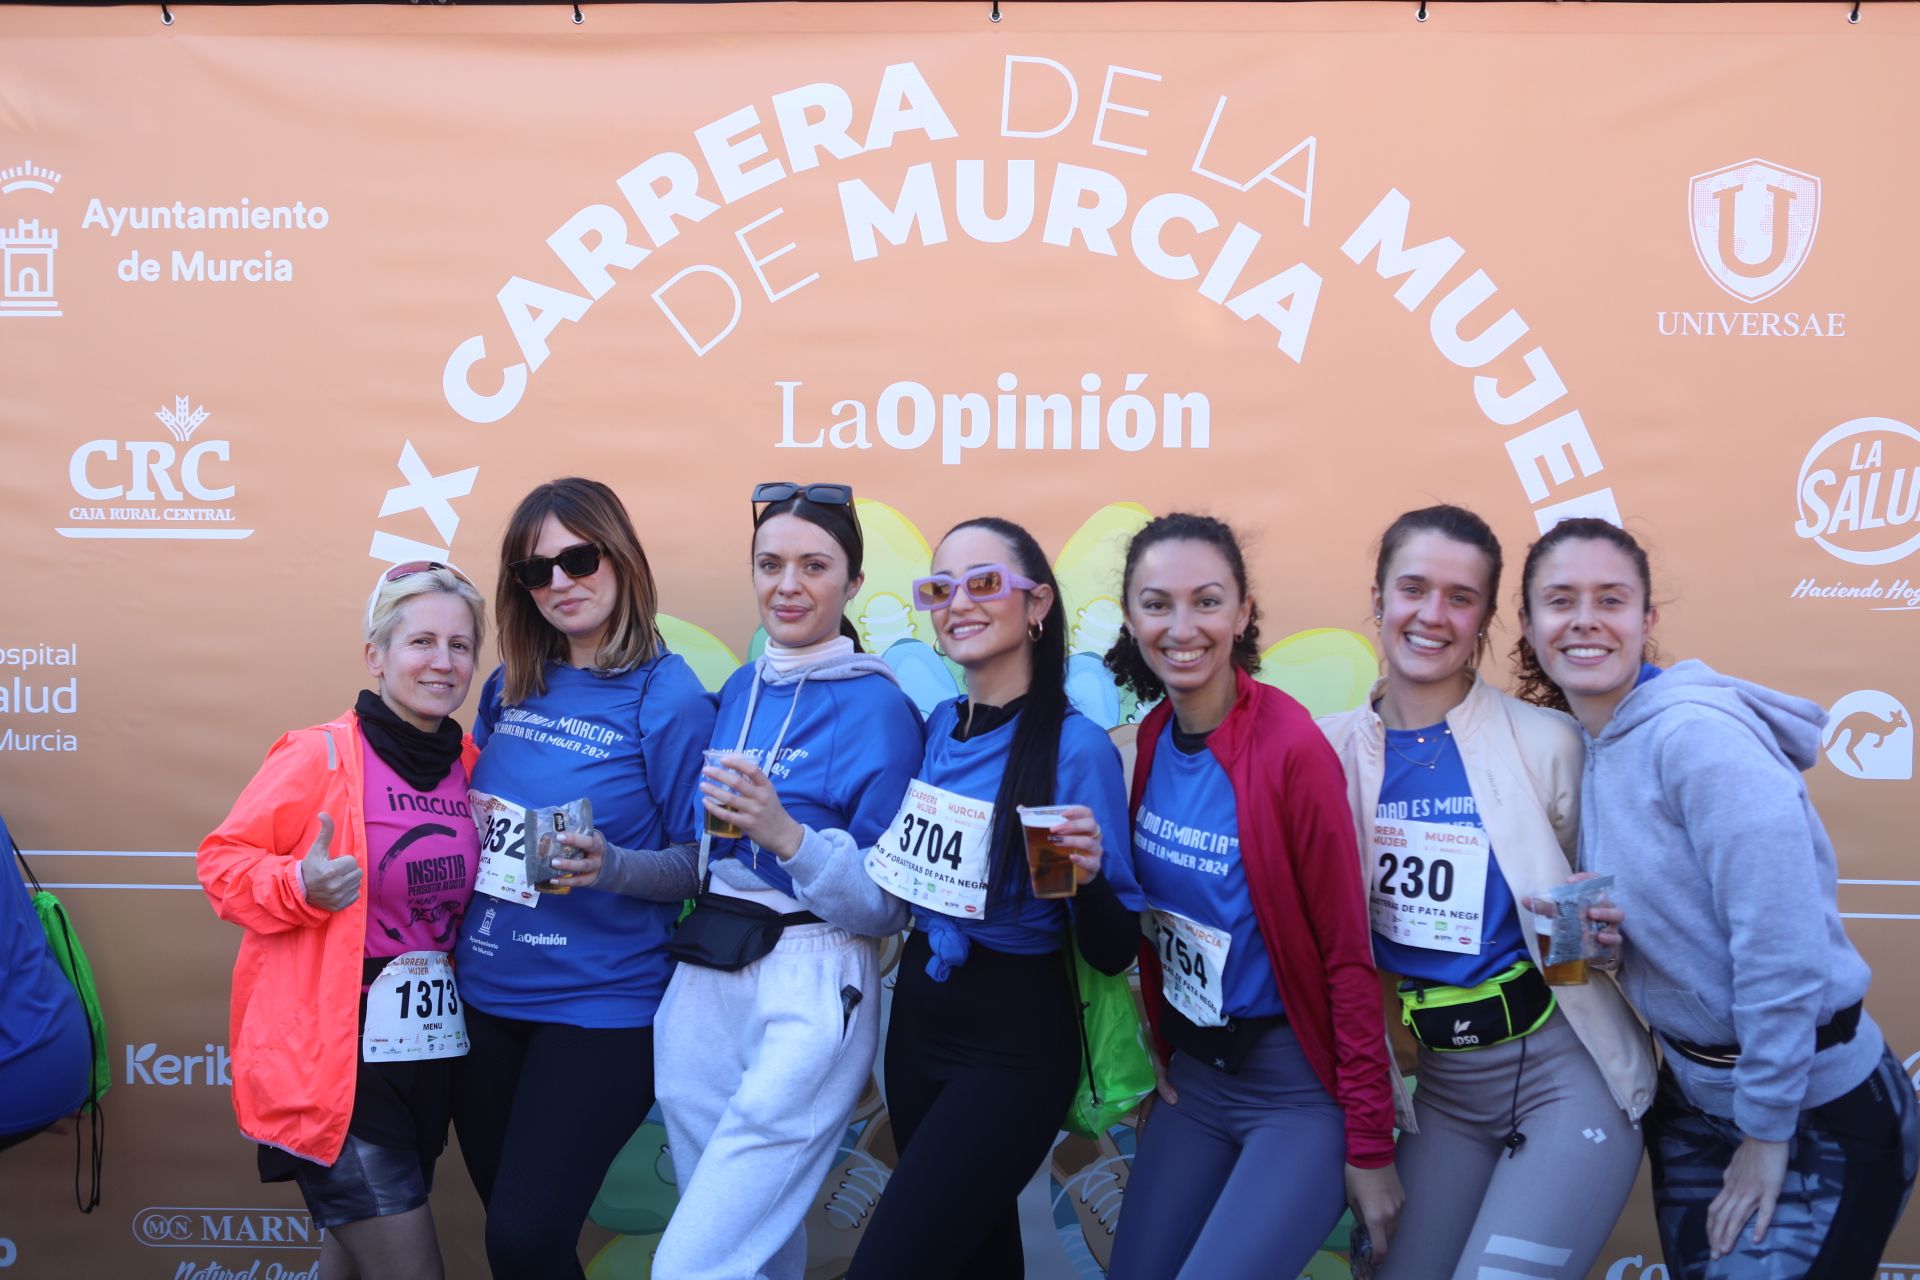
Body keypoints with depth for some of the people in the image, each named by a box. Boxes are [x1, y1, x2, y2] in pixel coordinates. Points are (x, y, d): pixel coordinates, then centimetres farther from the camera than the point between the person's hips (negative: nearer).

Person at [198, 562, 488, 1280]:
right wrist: (299, 887, -25)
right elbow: (224, 862, -7)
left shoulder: (469, 766, 6)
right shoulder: (320, 755, -12)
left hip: (432, 1053, 7)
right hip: (332, 1060, -6)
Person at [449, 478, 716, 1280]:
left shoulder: (669, 695, -12)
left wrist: (609, 866, -27)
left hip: (599, 1008, -6)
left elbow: (700, 863, -11)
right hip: (485, 996, 6)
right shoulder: (510, 684, 5)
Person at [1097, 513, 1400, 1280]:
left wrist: (1370, 1144, -13)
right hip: (1193, 1076, 6)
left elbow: (1347, 955, -16)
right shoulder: (1150, 741, -1)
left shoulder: (1291, 747, -20)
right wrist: (1164, 1049, 9)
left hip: (1300, 1088, -6)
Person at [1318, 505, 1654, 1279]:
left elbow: (1596, 902, 2)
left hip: (1563, 1071, -4)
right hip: (1437, 1083, 4)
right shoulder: (1335, 749, -3)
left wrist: (1605, 927, -18)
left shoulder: (1549, 743, -10)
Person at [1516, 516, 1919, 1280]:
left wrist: (1767, 1132, -16)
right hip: (1692, 1096, 8)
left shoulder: (1697, 732, -21)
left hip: (1818, 1112, -7)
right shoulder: (1580, 748, 3)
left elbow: (1784, 946, -24)